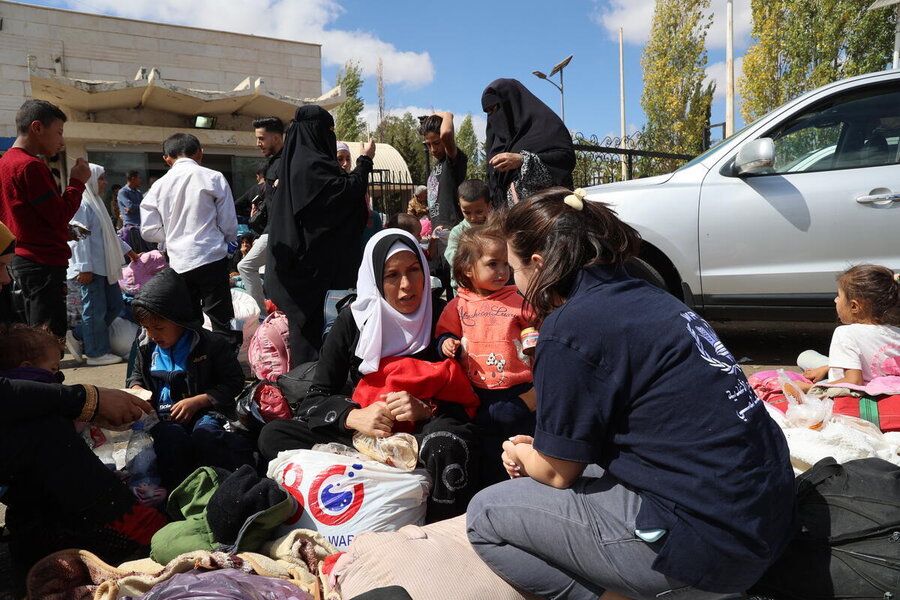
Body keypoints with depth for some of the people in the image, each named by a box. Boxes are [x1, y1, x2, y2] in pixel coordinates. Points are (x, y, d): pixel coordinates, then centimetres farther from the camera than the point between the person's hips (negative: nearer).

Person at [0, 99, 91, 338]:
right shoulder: (30, 166, -15)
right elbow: (60, 215, -16)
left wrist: (67, 229, 15)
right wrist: (77, 182, -4)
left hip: (22, 261, 10)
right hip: (44, 264, -10)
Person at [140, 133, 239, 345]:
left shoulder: (159, 186, 5)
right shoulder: (213, 178, -3)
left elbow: (148, 231, 7)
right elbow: (229, 224, -1)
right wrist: (228, 241, 19)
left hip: (178, 263, 3)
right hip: (211, 258, -3)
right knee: (221, 320, 0)